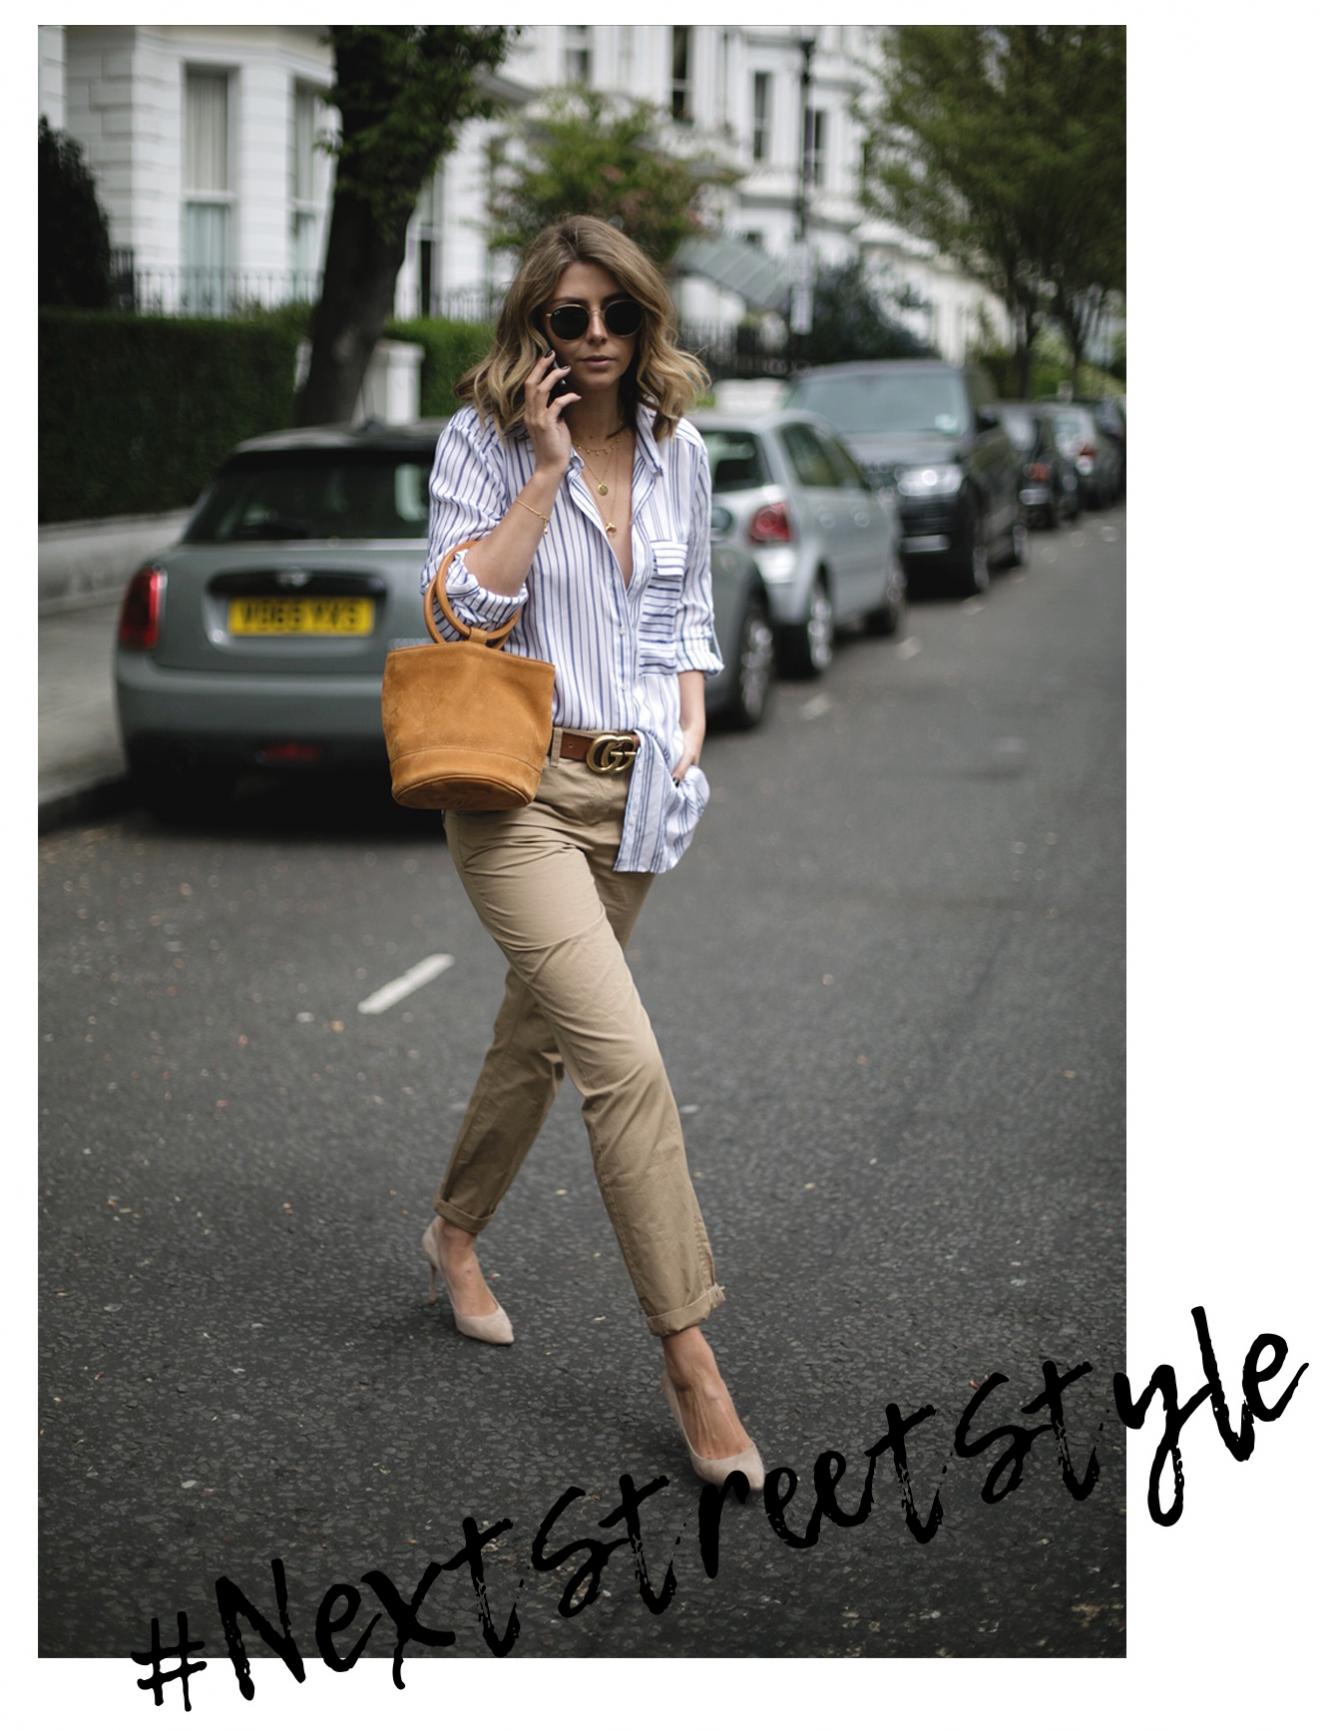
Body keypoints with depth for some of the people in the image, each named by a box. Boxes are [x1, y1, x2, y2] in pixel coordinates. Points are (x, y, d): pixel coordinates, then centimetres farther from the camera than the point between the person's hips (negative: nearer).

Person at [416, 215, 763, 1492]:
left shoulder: (678, 450, 7)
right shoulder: (482, 442, -7)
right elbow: (465, 604, -16)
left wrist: (688, 732, 4)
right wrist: (547, 468, -17)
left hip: (633, 790, 6)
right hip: (519, 786, -6)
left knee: (540, 1032, 18)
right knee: (626, 1059, -16)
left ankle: (455, 1234, 43)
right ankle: (688, 1358, -9)